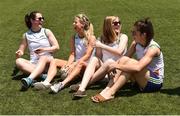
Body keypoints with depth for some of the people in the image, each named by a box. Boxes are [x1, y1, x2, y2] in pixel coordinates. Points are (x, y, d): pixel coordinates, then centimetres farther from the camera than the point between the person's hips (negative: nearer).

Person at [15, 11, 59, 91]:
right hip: (33, 64, 2)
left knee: (43, 57, -35)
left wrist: (44, 49, -16)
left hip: (48, 61, -2)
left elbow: (56, 47, 1)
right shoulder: (26, 35, 9)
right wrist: (19, 53, -10)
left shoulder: (46, 32, 6)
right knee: (18, 61, -24)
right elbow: (21, 50, 15)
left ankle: (30, 79, -56)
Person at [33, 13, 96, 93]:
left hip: (87, 66, -6)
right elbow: (72, 54, 1)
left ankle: (62, 84, -55)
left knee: (80, 63, -39)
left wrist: (74, 64, -28)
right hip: (76, 64, 6)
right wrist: (67, 65, -18)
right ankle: (47, 82, -35)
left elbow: (87, 56, -16)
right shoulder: (73, 38, 9)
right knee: (54, 61, -10)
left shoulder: (91, 38, -7)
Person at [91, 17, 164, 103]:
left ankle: (110, 93, -32)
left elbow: (137, 68, -37)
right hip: (143, 79, 7)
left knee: (130, 62, -30)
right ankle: (107, 89, -26)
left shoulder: (153, 48, -24)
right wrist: (114, 66, -21)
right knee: (124, 60, -16)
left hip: (155, 82, -7)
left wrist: (116, 66, -33)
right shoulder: (135, 43, -2)